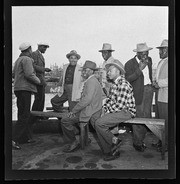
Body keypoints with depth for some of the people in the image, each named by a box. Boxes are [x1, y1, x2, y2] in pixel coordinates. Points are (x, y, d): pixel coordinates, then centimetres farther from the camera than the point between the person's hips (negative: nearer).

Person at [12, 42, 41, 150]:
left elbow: (13, 74, 22)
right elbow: (29, 74, -21)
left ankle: (26, 137, 24)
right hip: (25, 89, -10)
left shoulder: (18, 60, 19)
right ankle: (14, 139, -10)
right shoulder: (27, 59, -11)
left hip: (18, 89, 10)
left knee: (23, 114, 14)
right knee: (24, 115, -8)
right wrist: (38, 81, -6)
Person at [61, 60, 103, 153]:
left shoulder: (91, 81, -15)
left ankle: (73, 142, 3)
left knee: (65, 120, -13)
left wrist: (73, 111, -17)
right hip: (88, 110, 11)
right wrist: (74, 110, 7)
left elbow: (87, 99, -26)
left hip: (90, 114, -11)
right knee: (66, 119, 14)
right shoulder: (90, 81, 18)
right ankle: (71, 142, 19)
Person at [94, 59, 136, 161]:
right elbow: (110, 99, 18)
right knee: (98, 124, -6)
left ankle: (114, 141, 2)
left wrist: (108, 111, -11)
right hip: (117, 111, 9)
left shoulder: (124, 84, -17)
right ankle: (109, 152, 4)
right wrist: (105, 108, 1)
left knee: (99, 123, -21)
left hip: (126, 112, -9)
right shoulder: (115, 84, 15)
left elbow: (120, 105, -22)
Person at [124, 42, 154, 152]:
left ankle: (141, 139, 23)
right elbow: (127, 79, -19)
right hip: (138, 92, -6)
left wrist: (152, 85, 14)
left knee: (147, 116, 8)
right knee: (138, 118, -3)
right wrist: (139, 69, -23)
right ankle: (137, 143, 12)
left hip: (149, 90, 6)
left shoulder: (149, 60, 13)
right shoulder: (130, 64, -8)